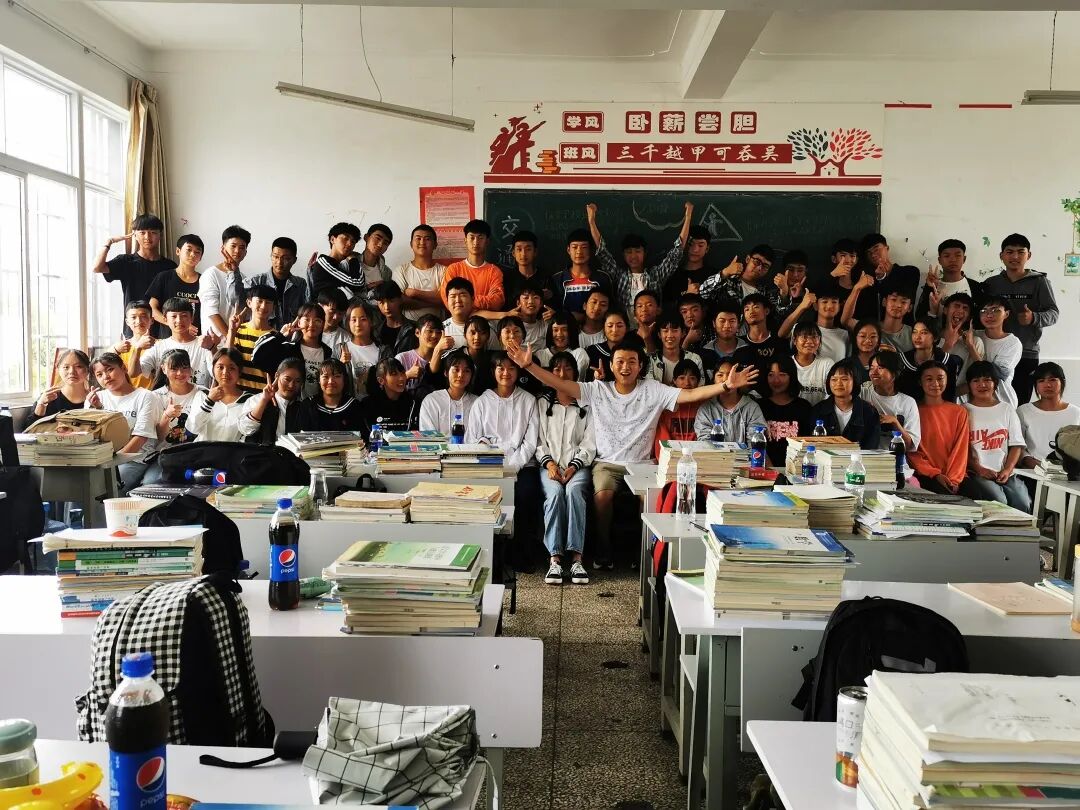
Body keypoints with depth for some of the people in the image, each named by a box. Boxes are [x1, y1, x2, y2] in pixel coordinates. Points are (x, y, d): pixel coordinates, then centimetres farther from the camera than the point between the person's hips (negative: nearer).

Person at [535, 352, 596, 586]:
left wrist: (574, 467, -9)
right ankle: (554, 558, -36)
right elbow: (537, 440, 10)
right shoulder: (542, 402, 18)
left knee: (573, 491, -33)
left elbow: (589, 443, 6)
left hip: (577, 464, -1)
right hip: (549, 464, 1)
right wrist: (548, 462, -9)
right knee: (554, 492, -32)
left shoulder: (586, 403, 15)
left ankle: (576, 558, -37)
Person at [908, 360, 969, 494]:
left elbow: (960, 449, 5)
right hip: (926, 476, -2)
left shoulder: (959, 412, 13)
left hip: (954, 478, 2)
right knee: (944, 493, -31)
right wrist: (935, 474, -13)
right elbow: (912, 452, 0)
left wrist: (953, 478, -10)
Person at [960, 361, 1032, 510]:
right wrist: (979, 469, -12)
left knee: (1023, 505, -22)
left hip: (1005, 473, 3)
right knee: (997, 503, -29)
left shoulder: (1007, 409, 17)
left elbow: (1016, 445, 11)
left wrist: (1007, 470, -5)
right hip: (974, 473, -3)